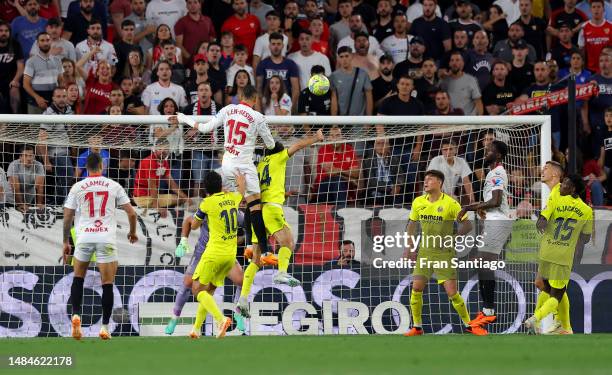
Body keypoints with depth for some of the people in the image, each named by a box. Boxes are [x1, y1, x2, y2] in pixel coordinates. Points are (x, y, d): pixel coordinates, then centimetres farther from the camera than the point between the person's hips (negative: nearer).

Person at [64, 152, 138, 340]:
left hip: (84, 237, 1)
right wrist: (132, 232, 23)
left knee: (78, 278, 19)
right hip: (107, 239, -1)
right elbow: (131, 213, 5)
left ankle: (76, 315, 0)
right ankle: (105, 326, 1)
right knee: (107, 284, 4)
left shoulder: (77, 187, 5)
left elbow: (67, 217, 6)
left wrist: (66, 242, 17)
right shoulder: (114, 186, 4)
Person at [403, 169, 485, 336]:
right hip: (424, 251, 4)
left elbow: (467, 225, -7)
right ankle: (417, 327, 9)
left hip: (444, 252, -4)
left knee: (452, 292, -7)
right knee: (416, 288, -4)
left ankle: (468, 324, 10)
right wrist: (409, 247, 10)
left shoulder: (450, 203, -11)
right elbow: (412, 224, 17)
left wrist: (451, 237, -18)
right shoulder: (418, 202, 3)